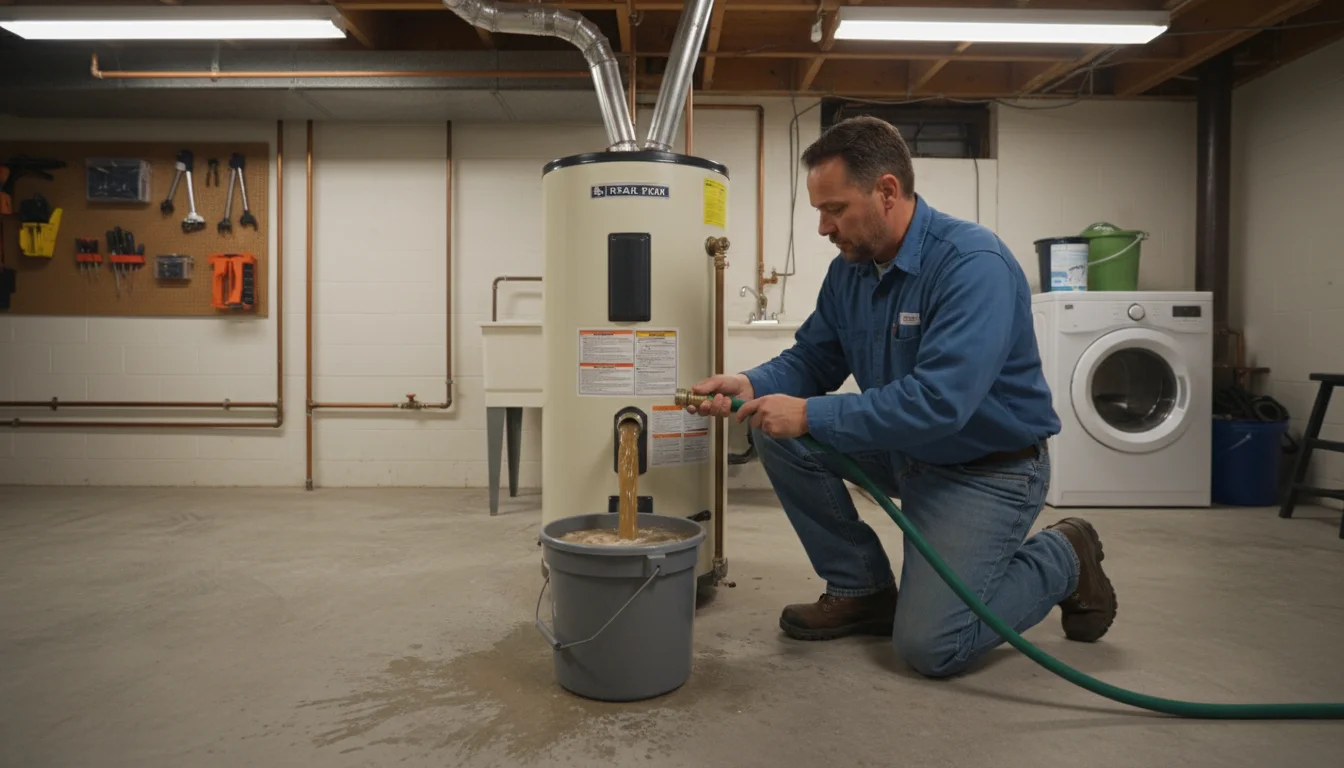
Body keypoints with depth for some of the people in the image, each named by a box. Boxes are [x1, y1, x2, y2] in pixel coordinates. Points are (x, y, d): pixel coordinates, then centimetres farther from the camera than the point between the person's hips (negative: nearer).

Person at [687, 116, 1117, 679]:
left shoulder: (974, 264, -26)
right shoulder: (850, 270, -2)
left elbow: (939, 401, -36)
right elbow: (812, 359, 5)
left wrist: (809, 415, -33)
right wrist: (752, 386, -16)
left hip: (988, 468, -7)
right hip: (905, 452, 7)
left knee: (931, 647, -16)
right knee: (777, 431, -9)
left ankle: (1062, 558, 12)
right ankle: (861, 589, 6)